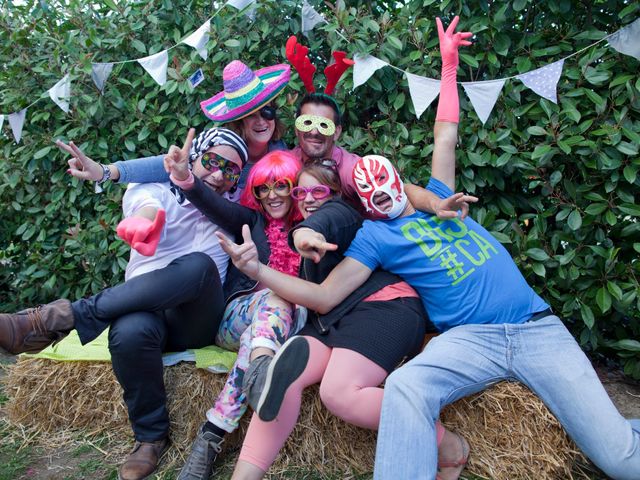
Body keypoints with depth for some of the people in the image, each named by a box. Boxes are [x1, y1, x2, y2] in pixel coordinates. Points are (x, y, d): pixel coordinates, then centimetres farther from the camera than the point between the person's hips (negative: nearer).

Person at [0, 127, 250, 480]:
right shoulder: (158, 192, 8)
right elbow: (148, 205, -16)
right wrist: (146, 218, -41)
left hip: (197, 320, 1)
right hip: (144, 309, 0)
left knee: (199, 265, -33)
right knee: (129, 331, -37)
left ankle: (59, 318, -30)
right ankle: (151, 436, -11)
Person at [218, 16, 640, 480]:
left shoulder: (436, 196, 20)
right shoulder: (373, 237, 8)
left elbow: (446, 136, 27)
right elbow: (325, 297, -1)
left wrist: (449, 64, 30)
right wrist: (256, 269, -11)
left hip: (537, 325, 3)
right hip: (470, 337, -3)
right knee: (404, 387, -37)